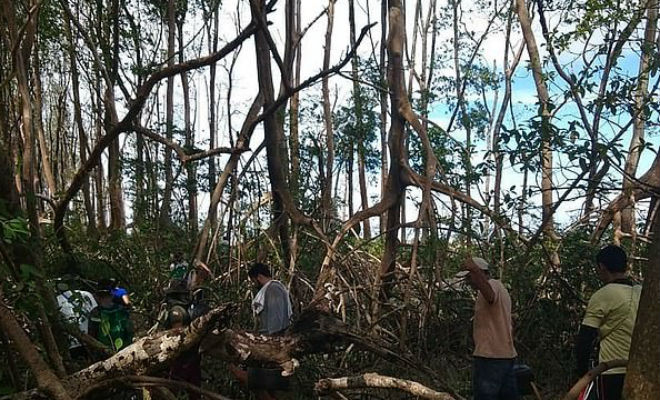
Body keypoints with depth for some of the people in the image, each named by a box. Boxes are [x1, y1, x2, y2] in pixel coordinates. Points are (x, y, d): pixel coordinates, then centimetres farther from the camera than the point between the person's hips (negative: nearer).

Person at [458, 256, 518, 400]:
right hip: (507, 354, 10)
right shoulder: (500, 288, 21)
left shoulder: (492, 284, -9)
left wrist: (475, 271, -52)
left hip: (489, 356, -10)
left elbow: (490, 296, -37)